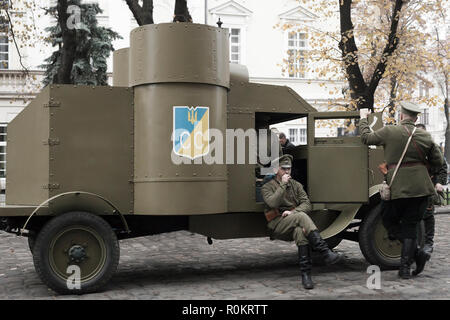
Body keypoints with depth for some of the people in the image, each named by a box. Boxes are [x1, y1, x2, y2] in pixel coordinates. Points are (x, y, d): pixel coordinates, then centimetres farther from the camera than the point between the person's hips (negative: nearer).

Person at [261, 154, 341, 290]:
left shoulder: (296, 185, 18)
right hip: (277, 226, -3)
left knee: (300, 231, -36)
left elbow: (307, 205, 4)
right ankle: (325, 253, -42)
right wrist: (283, 184, -11)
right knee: (301, 216, -33)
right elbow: (273, 203, -15)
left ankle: (306, 273, -38)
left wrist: (293, 212, -15)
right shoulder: (267, 187, 7)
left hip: (295, 225, 3)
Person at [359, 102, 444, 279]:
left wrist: (363, 118, 20)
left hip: (399, 188, -3)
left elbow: (366, 138, 5)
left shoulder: (389, 131, -7)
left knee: (389, 221, 14)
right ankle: (405, 268, 5)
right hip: (420, 189, 4)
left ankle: (416, 252, 1)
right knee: (409, 227, 9)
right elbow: (438, 161, 10)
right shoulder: (425, 136, 4)